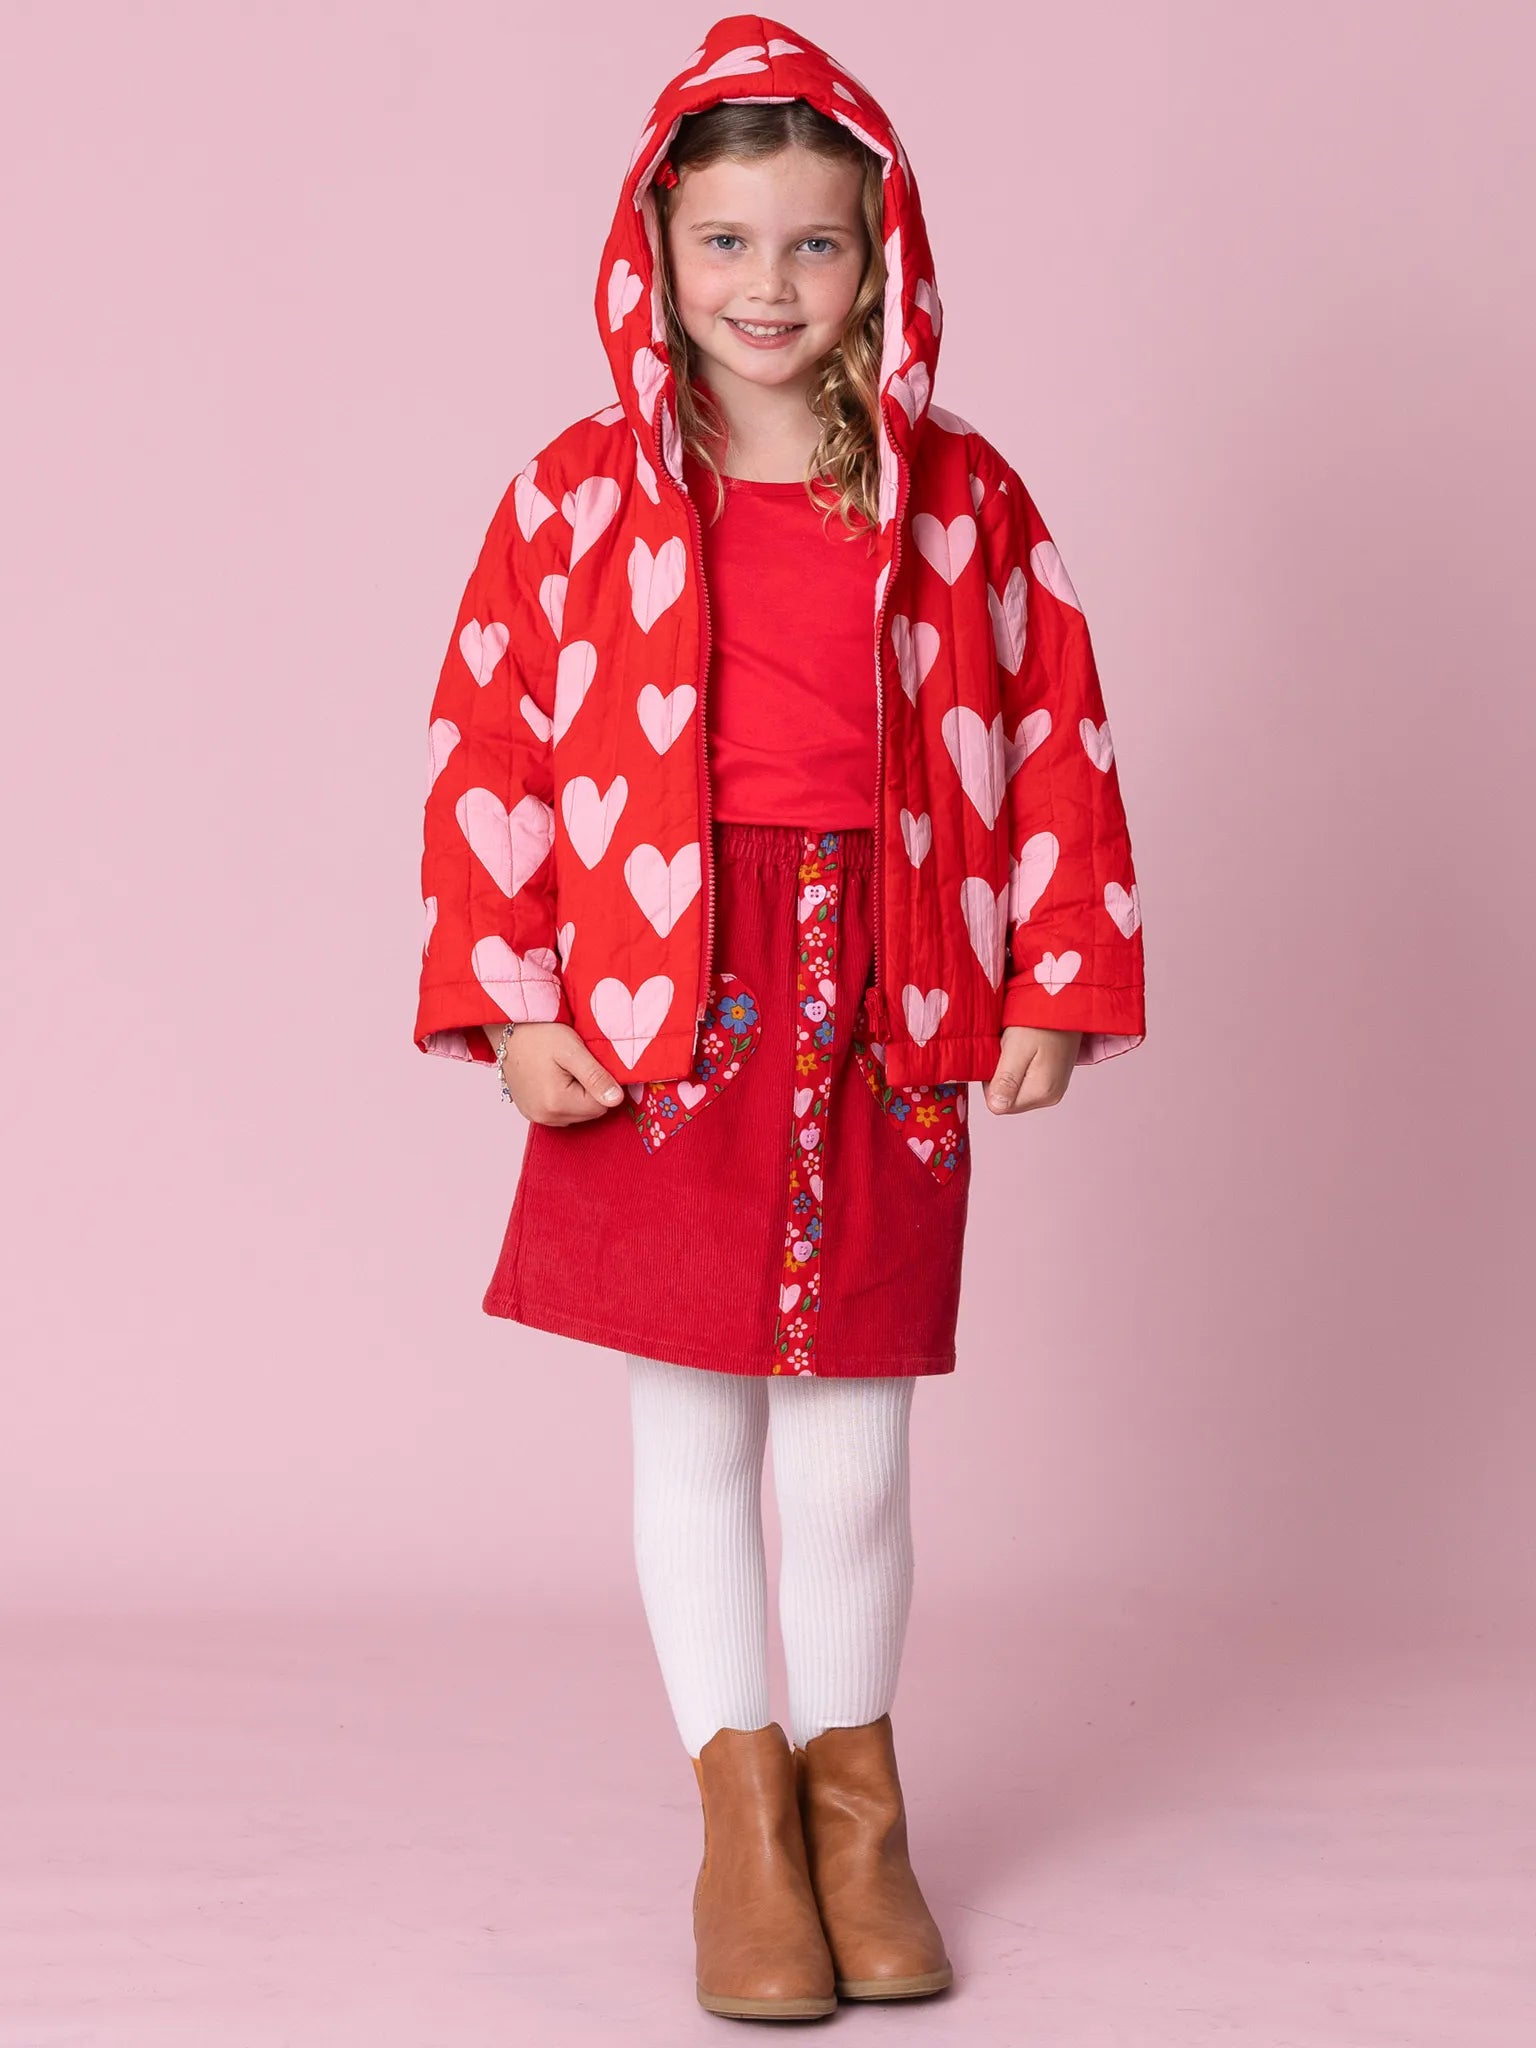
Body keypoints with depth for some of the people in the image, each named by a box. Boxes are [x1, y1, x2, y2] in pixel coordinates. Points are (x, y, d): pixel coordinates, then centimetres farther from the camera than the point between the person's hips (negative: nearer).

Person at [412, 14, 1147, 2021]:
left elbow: (1059, 747, 6)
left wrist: (1053, 991, 0)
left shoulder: (963, 499, 5)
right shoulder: (582, 494, 2)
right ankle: (745, 1820, 20)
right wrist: (508, 1007, -6)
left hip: (884, 1016, 1)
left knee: (855, 1439, 7)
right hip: (659, 1012, 0)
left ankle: (854, 1801, 25)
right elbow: (485, 755, 0)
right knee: (692, 1433, 6)